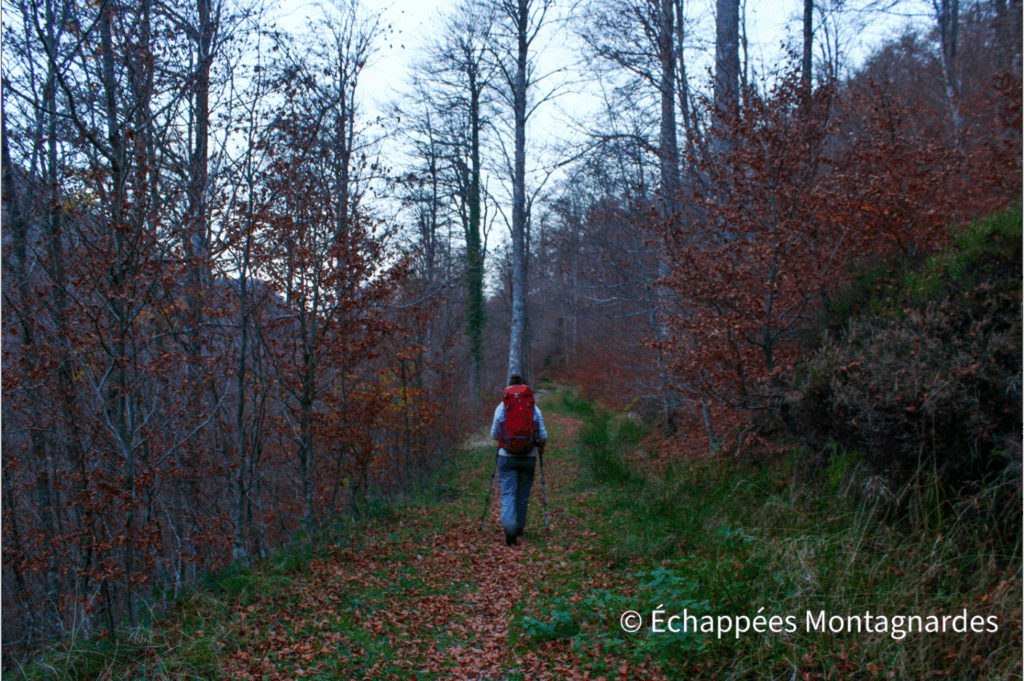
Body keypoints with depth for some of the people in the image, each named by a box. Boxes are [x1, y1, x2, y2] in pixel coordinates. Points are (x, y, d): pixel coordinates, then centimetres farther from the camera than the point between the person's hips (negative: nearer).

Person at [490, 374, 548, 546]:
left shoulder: (501, 407, -3)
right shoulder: (534, 408, -1)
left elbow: (494, 435, 4)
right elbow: (543, 435, 0)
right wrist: (540, 449, 19)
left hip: (507, 457, -1)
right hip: (528, 458, 1)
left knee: (508, 493, 0)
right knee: (523, 493, 16)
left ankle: (509, 527, -20)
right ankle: (519, 528, 26)